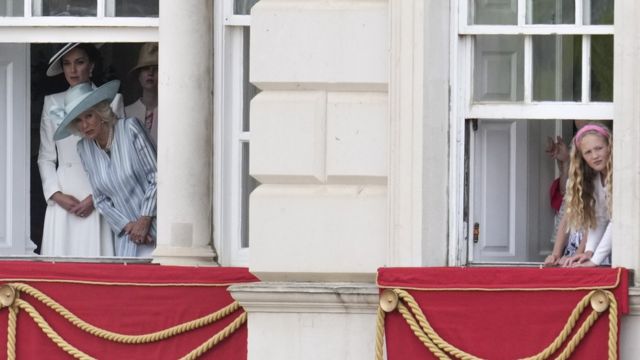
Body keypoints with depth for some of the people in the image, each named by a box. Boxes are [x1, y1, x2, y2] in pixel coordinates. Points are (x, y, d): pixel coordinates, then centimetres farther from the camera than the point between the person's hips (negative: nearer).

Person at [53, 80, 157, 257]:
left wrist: (144, 221, -11)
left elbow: (156, 176, -7)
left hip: (152, 222, -4)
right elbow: (101, 200, 11)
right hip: (127, 232, 4)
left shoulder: (130, 129, -6)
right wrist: (127, 225, -5)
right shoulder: (84, 149, 8)